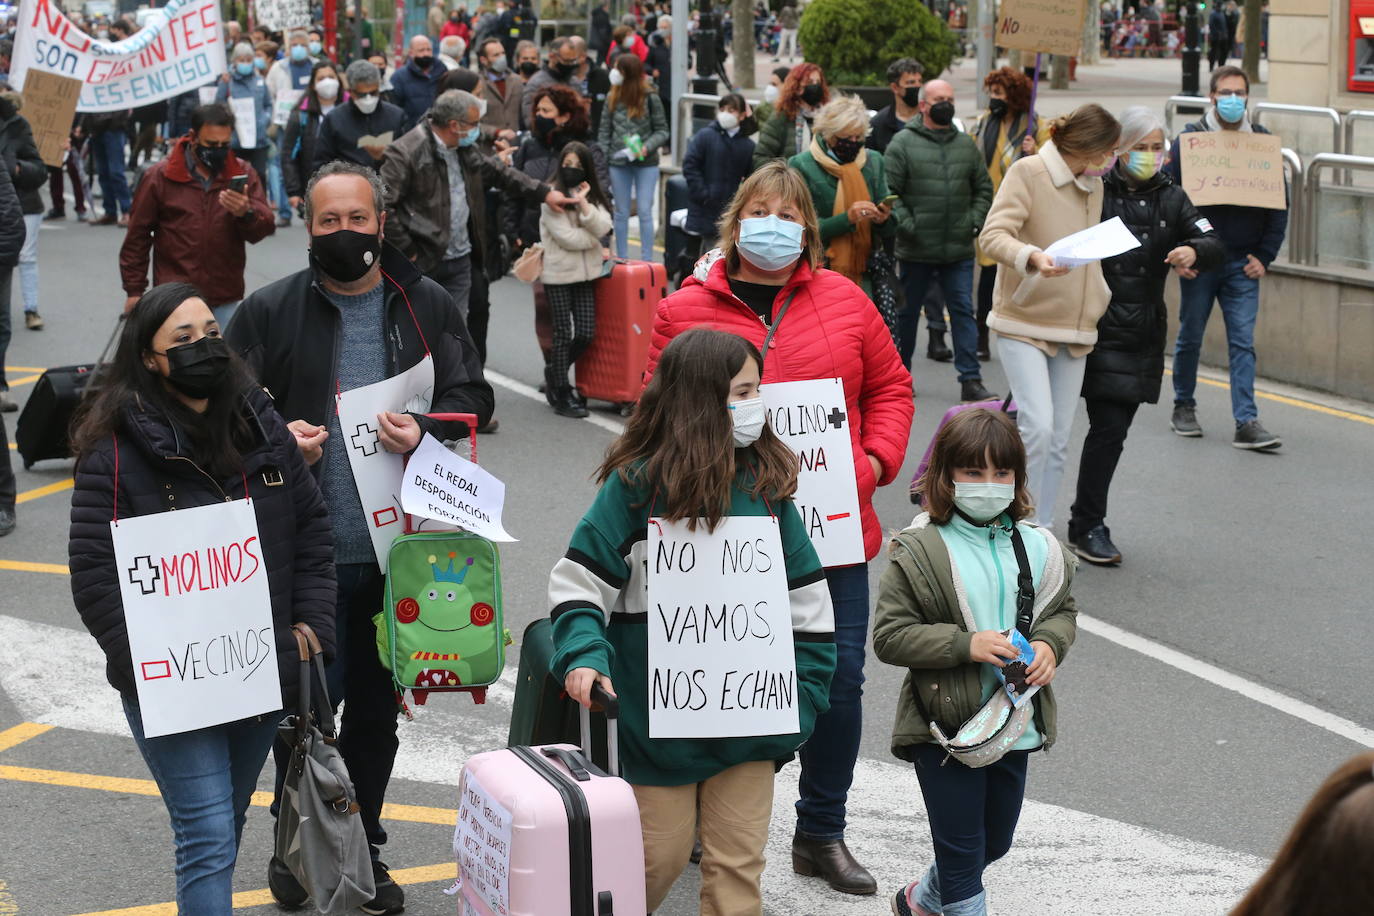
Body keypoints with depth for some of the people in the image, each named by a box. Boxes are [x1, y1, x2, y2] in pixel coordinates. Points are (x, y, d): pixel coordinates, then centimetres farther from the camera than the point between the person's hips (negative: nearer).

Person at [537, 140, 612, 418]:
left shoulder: (593, 196, 9)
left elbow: (603, 228, -7)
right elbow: (567, 237, -15)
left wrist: (583, 204, -17)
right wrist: (596, 245, -3)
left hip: (585, 272, 5)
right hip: (558, 273, -5)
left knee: (586, 333, 2)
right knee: (563, 333, -1)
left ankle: (554, 373, 27)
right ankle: (561, 395, 7)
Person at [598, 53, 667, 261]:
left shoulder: (650, 98, -7)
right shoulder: (612, 98, 2)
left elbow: (662, 131, -3)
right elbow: (604, 131, 7)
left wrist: (647, 147, -20)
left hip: (646, 164, -3)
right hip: (619, 163, 3)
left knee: (645, 211, -2)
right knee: (621, 212, 11)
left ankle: (647, 260, 3)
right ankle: (621, 258, 21)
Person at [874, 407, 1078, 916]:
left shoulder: (1036, 548, 2)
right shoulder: (920, 552, -12)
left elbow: (1062, 610, 16)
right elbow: (889, 636, -13)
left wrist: (1049, 645, -7)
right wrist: (966, 645, -23)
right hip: (945, 726, -6)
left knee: (995, 842, 20)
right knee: (963, 848, 1)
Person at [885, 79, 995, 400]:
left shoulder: (966, 144, 9)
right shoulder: (903, 143, -4)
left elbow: (983, 188, 16)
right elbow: (889, 192, -7)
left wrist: (975, 222, 4)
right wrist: (906, 224, -15)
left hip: (959, 250, 3)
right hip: (916, 251, -3)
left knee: (963, 312, 0)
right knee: (908, 312, 10)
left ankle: (971, 380, 1)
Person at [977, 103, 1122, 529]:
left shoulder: (1094, 186, 15)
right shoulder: (1028, 172, -8)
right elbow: (993, 235, -18)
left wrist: (1099, 305, 20)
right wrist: (1033, 257, -37)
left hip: (1073, 326, 7)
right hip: (1024, 322, -7)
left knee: (1058, 440, 6)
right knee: (1038, 425, -20)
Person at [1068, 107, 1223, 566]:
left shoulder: (1169, 199, 10)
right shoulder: (1095, 191, -2)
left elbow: (1216, 247, 2)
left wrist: (1194, 251, -19)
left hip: (1144, 334, 4)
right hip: (1099, 330, -4)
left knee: (1113, 428, 8)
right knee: (1109, 427, -10)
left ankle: (1086, 520, 21)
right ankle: (1088, 526, 1)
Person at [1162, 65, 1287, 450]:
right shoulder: (1189, 139, -1)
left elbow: (1279, 204, 9)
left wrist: (1264, 256, 2)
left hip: (1244, 263, 1)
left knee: (1243, 343, -4)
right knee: (1190, 337, 9)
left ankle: (1247, 422, -6)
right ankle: (1184, 407, 27)